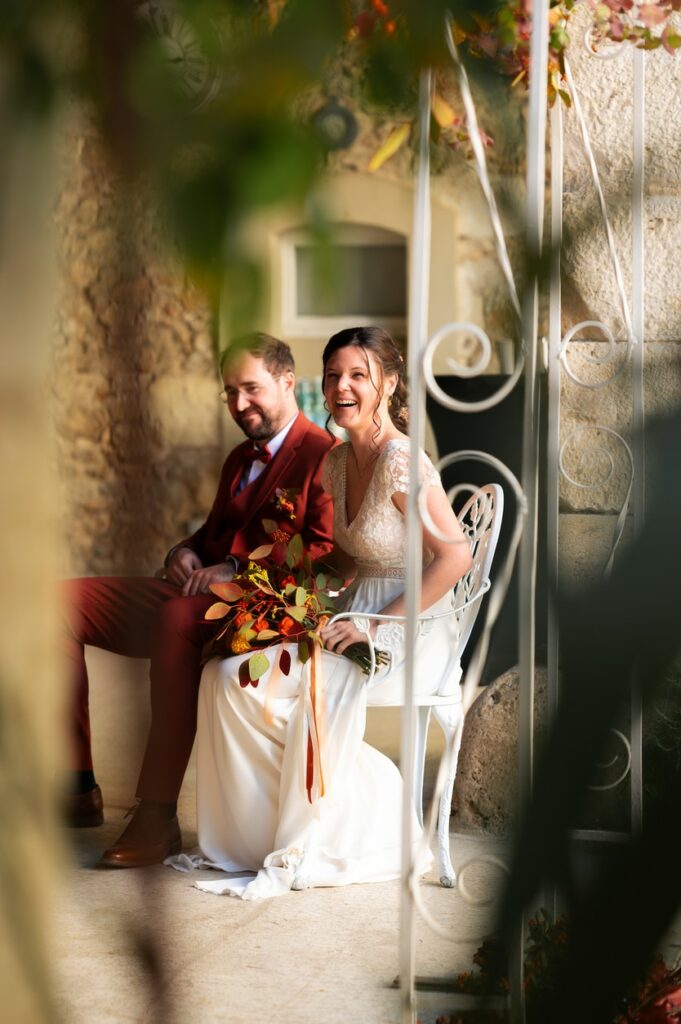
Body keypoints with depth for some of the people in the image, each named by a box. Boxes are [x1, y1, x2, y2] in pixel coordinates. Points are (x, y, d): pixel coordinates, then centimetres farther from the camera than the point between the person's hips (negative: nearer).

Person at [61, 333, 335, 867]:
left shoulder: (324, 456, -3)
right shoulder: (240, 459, 28)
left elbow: (324, 556, -14)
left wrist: (237, 570, -19)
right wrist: (186, 552, 10)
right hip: (200, 597, 9)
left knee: (178, 618, -42)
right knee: (60, 600, -7)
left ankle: (158, 816, -38)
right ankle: (77, 786, -9)